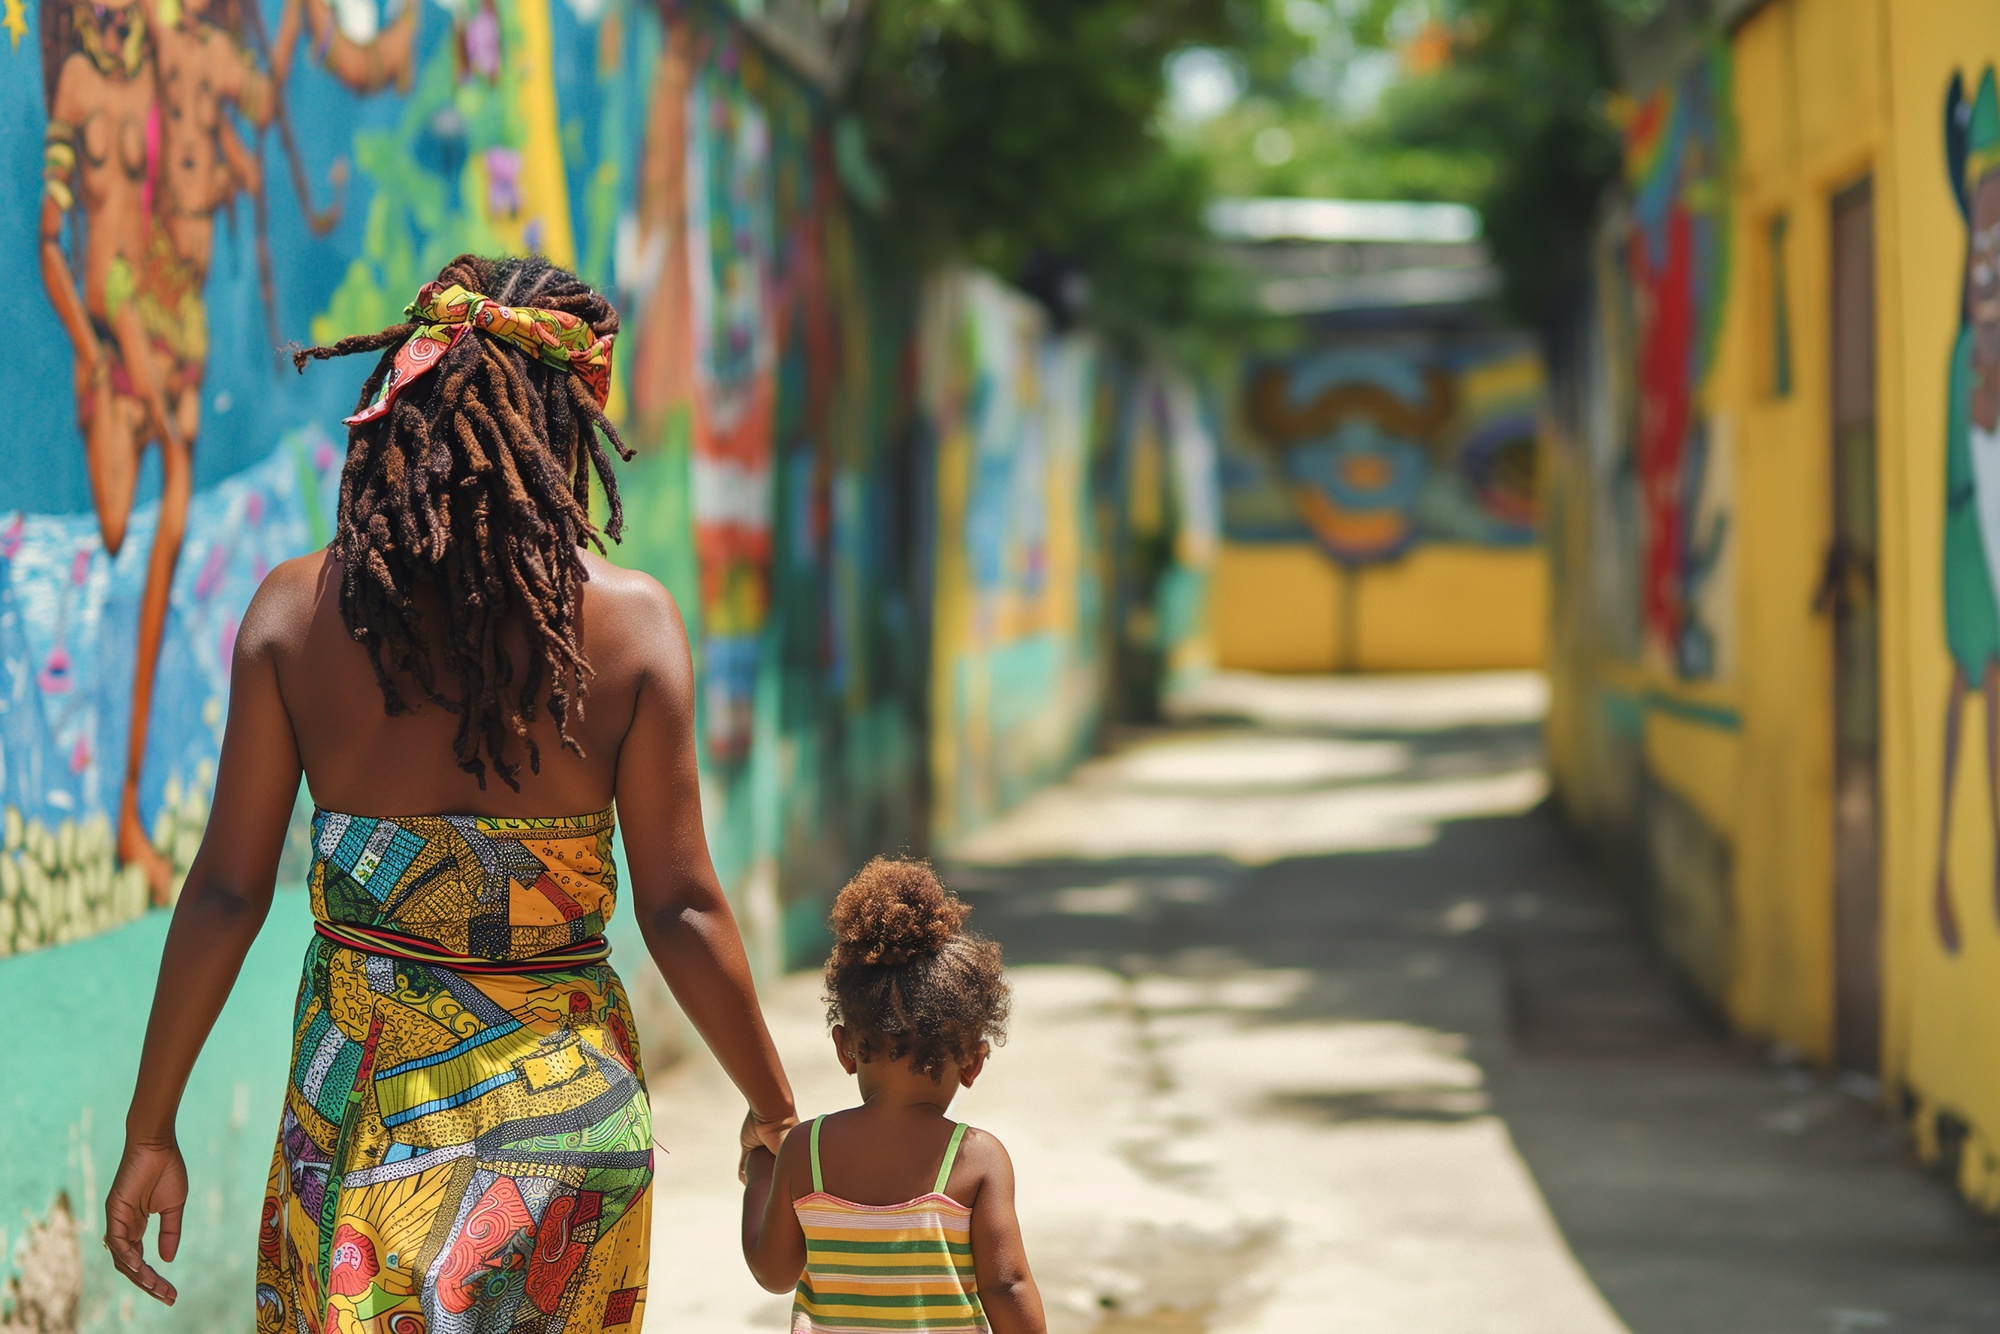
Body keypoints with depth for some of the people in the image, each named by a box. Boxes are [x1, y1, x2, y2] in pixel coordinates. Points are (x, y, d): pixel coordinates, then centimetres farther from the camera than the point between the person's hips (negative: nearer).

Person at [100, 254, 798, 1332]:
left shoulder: (296, 609, -5)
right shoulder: (628, 620, -9)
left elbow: (226, 891, -4)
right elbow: (679, 907, -7)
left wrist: (150, 1131, 5)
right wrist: (776, 1112, 6)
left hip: (355, 1088, 1)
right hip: (563, 1098, -1)